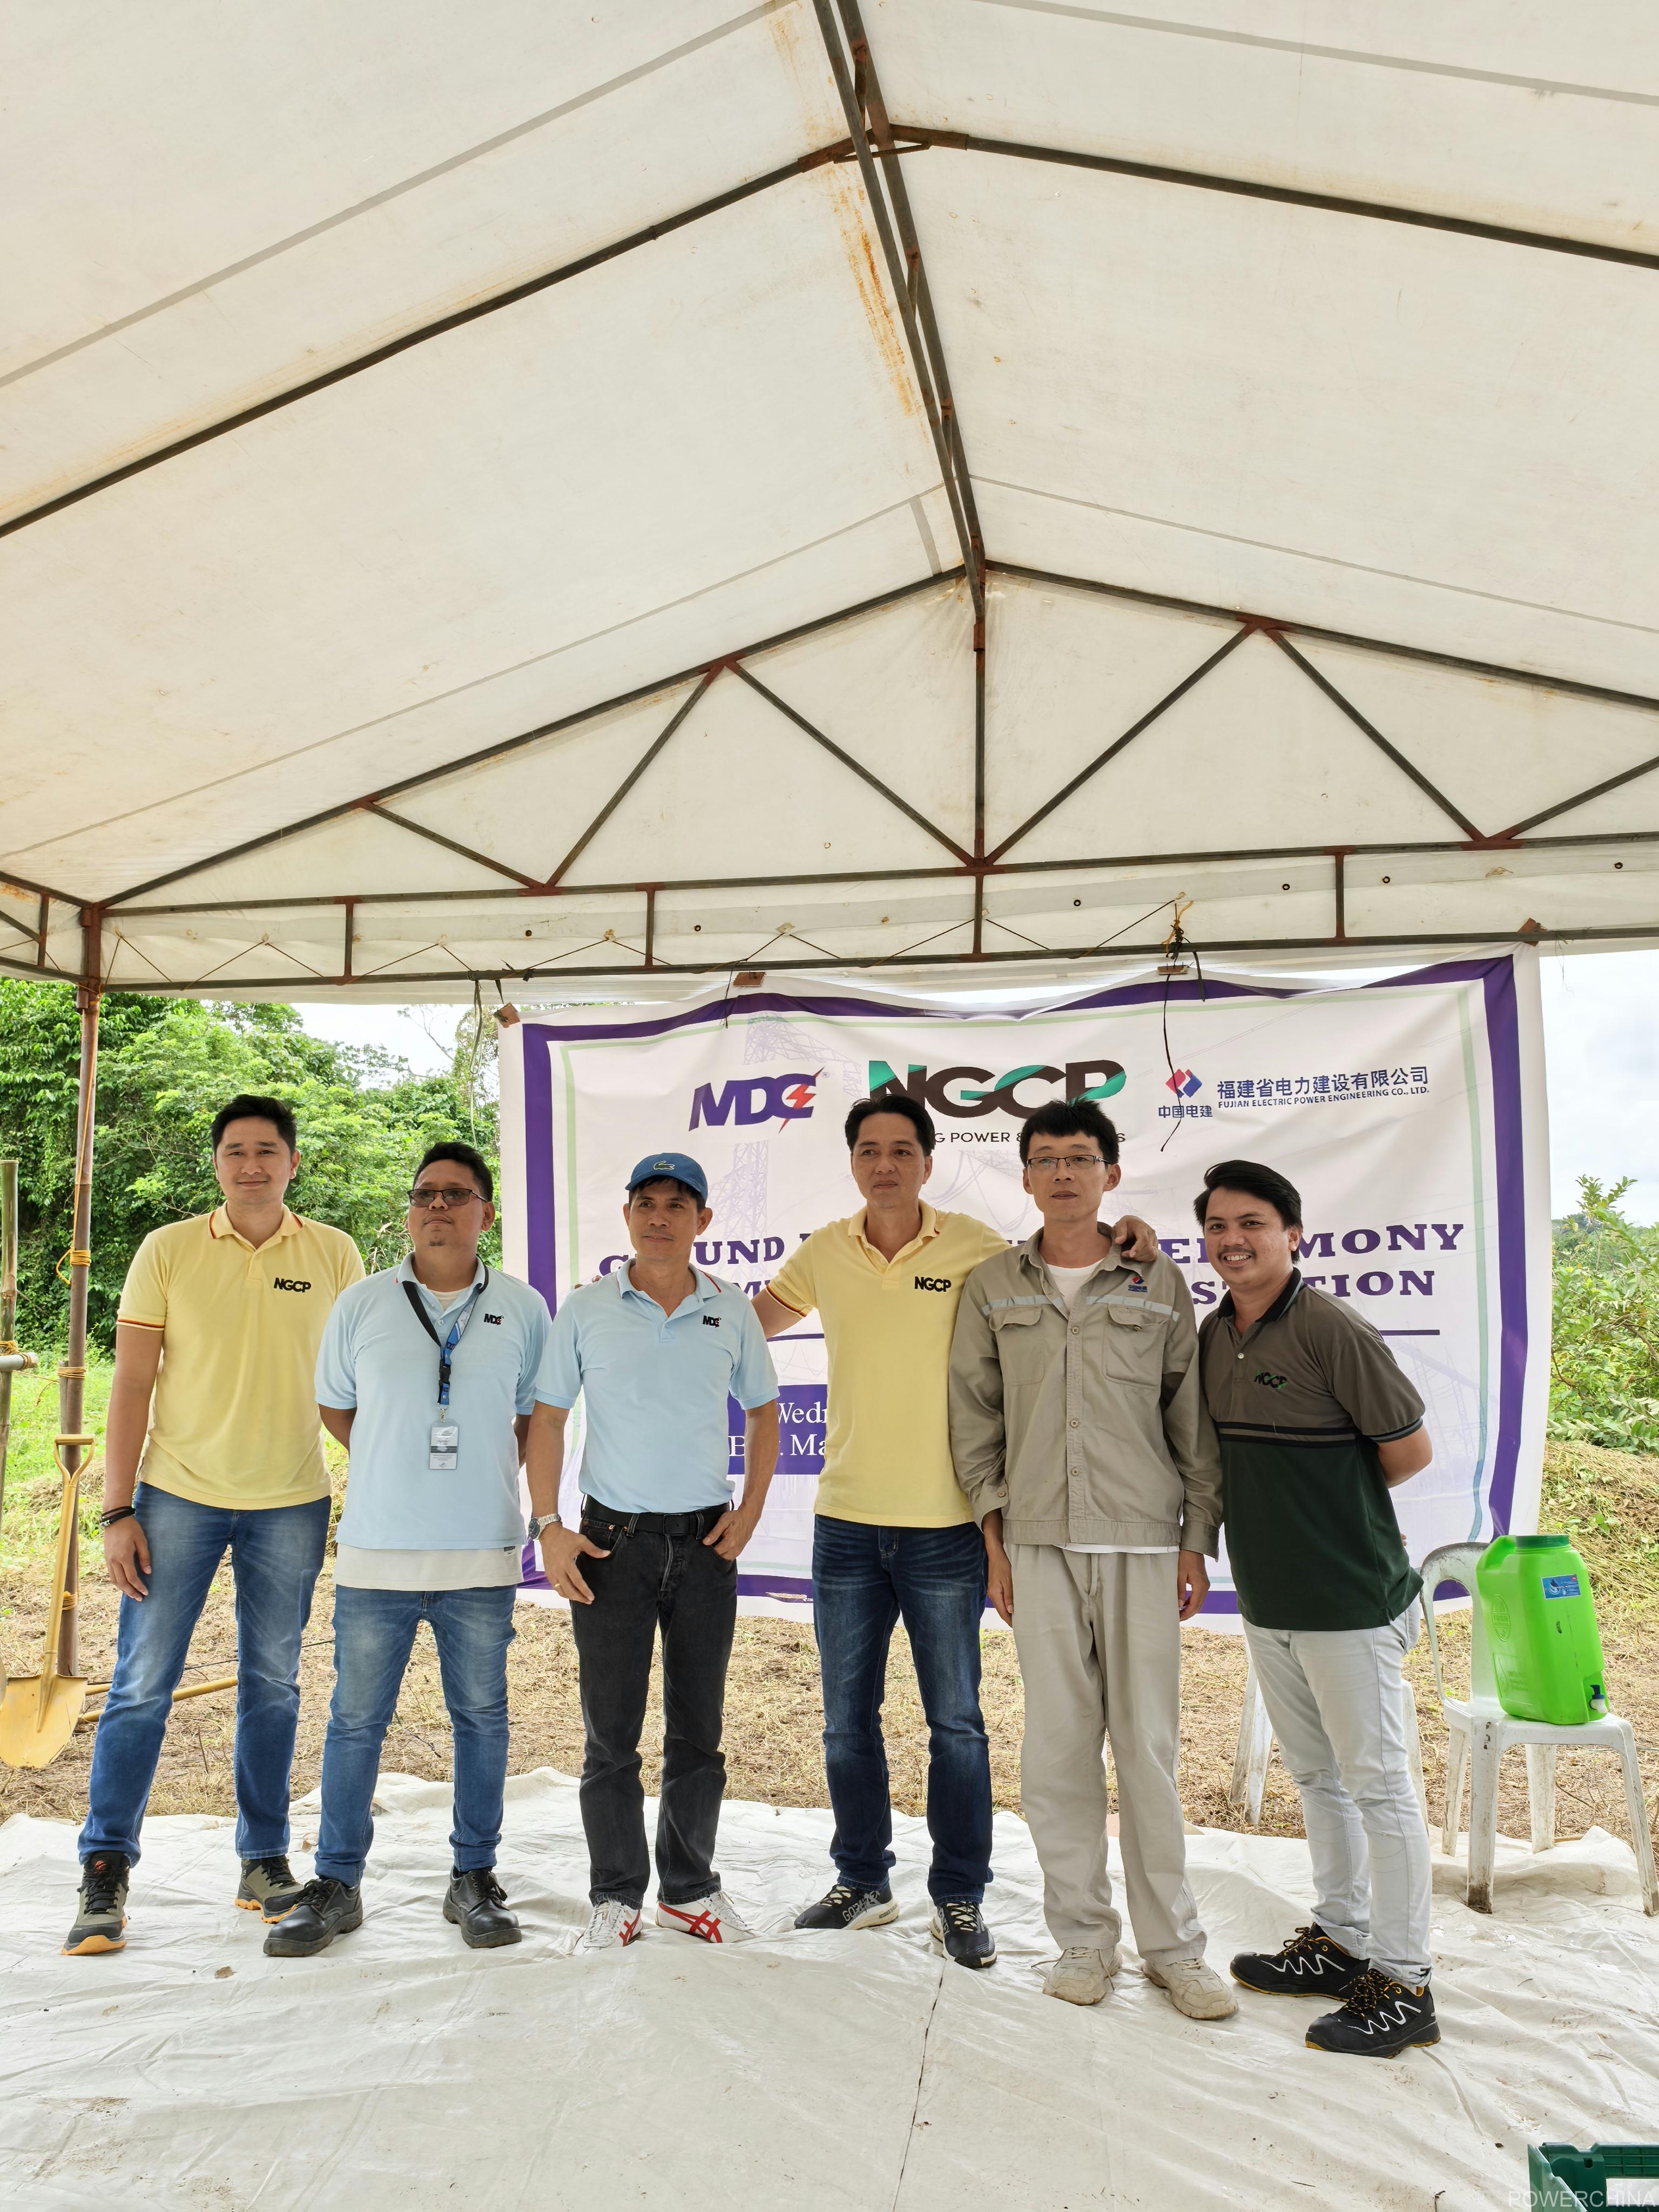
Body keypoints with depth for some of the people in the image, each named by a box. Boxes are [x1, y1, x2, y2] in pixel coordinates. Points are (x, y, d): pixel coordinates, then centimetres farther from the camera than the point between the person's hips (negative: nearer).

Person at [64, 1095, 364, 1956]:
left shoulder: (333, 1255, 1)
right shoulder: (168, 1250, -2)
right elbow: (131, 1385, -2)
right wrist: (117, 1511, -6)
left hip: (291, 1504, 1)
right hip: (178, 1495, -1)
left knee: (273, 1685, 11)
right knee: (142, 1682, 1)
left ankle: (264, 1860, 26)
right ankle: (105, 1870, 17)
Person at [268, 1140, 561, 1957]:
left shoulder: (521, 1308, 2)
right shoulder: (362, 1305, 3)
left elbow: (537, 1424, 7)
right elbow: (335, 1410, 14)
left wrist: (546, 1522, 2)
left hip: (481, 1558, 0)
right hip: (376, 1552, 0)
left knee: (481, 1718, 10)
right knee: (356, 1721, 8)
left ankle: (474, 1879, 24)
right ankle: (336, 1884, 23)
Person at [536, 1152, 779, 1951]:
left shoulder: (731, 1311, 2)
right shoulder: (586, 1309, -2)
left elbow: (763, 1411, 12)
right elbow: (547, 1420, 2)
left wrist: (749, 1512, 2)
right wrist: (549, 1529, -6)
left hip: (705, 1540, 2)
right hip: (612, 1539, -1)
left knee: (698, 1729, 11)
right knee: (611, 1731, 5)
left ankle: (689, 1887, 28)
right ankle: (616, 1894, 22)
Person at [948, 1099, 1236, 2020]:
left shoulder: (1159, 1282, 4)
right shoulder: (993, 1286, 6)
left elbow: (1192, 1416, 6)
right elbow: (974, 1417, 8)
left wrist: (1197, 1540, 3)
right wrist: (994, 1539, 4)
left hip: (1141, 1538, -1)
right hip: (1039, 1540, 1)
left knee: (1148, 1742, 3)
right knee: (1058, 1743, 5)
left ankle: (1172, 1944, 19)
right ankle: (1083, 1935, 21)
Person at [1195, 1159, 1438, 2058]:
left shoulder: (1330, 1329, -17)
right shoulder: (1214, 1333, 5)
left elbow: (1410, 1451, -12)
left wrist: (1337, 1504, -1)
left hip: (1348, 1602, -8)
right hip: (1267, 1601, 8)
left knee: (1376, 1784, 4)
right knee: (1314, 1777, 20)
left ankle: (1403, 1983, 17)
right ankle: (1341, 1940, 36)